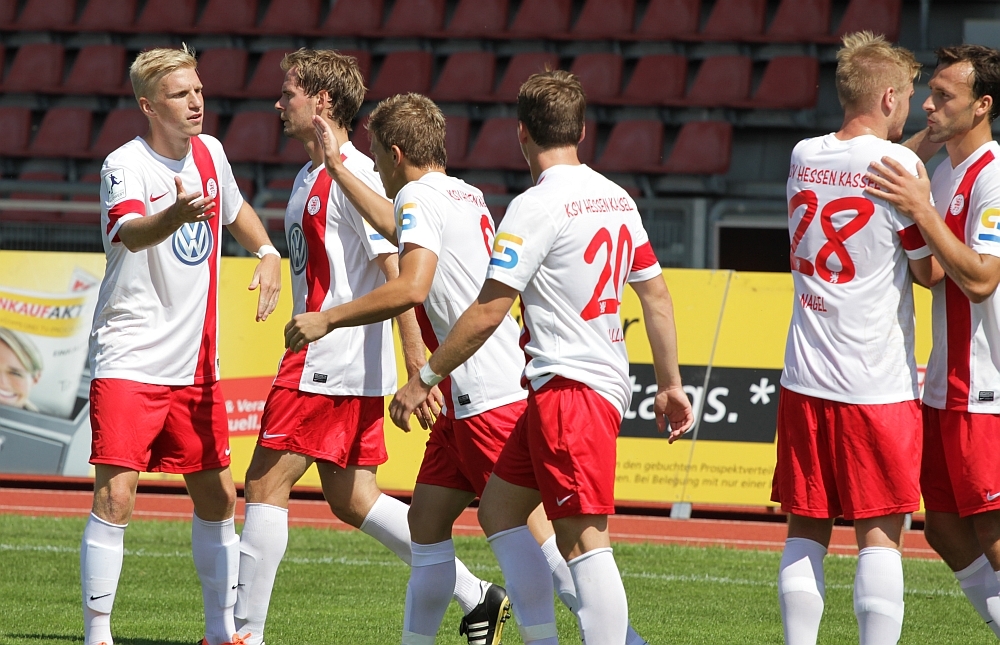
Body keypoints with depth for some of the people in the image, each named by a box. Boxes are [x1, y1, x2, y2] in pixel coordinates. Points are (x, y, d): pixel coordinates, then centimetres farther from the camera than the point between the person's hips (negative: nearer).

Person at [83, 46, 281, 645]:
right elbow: (131, 233, -37)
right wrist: (176, 214, -57)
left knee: (217, 497, 11)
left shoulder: (209, 152, 6)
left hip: (197, 365, 7)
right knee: (115, 496, -15)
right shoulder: (125, 166, -15)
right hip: (129, 363, -7)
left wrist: (268, 253, 11)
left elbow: (236, 209, 29)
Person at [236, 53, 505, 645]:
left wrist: (417, 361, -23)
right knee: (351, 498, 10)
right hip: (336, 364, 10)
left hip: (333, 361, -10)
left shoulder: (353, 174, -14)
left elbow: (395, 269, -19)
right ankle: (474, 596, 11)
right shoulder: (308, 178, 17)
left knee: (266, 483, -6)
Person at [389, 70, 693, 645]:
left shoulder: (538, 206, -13)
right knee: (499, 508, 16)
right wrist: (670, 383, 22)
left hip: (570, 385, -9)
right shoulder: (617, 198, 11)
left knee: (583, 538, -10)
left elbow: (489, 312, -14)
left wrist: (426, 378, -6)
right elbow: (657, 295, 15)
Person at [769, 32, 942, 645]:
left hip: (805, 380, 5)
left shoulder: (803, 157, 8)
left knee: (806, 530, 8)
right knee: (881, 533, -2)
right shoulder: (900, 164, -10)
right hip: (879, 382, -5)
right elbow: (929, 270, -3)